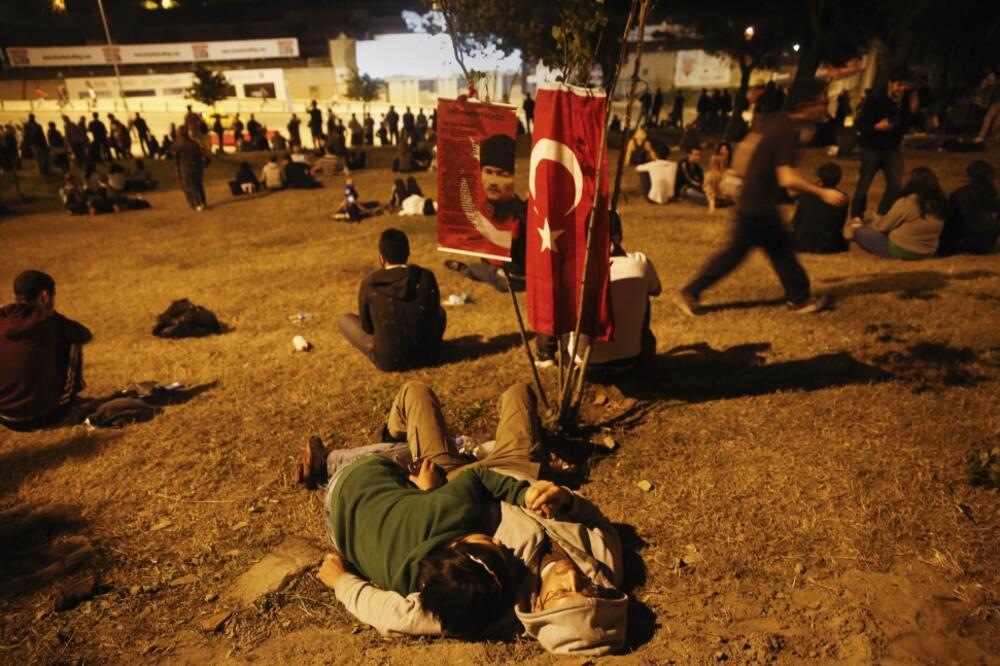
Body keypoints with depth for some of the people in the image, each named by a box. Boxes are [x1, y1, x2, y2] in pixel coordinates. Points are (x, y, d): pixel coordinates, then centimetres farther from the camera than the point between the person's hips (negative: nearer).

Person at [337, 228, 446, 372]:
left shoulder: (369, 285, -9)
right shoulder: (426, 277, -6)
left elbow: (367, 327, 4)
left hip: (389, 360, -2)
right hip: (427, 354, 2)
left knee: (344, 320, 16)